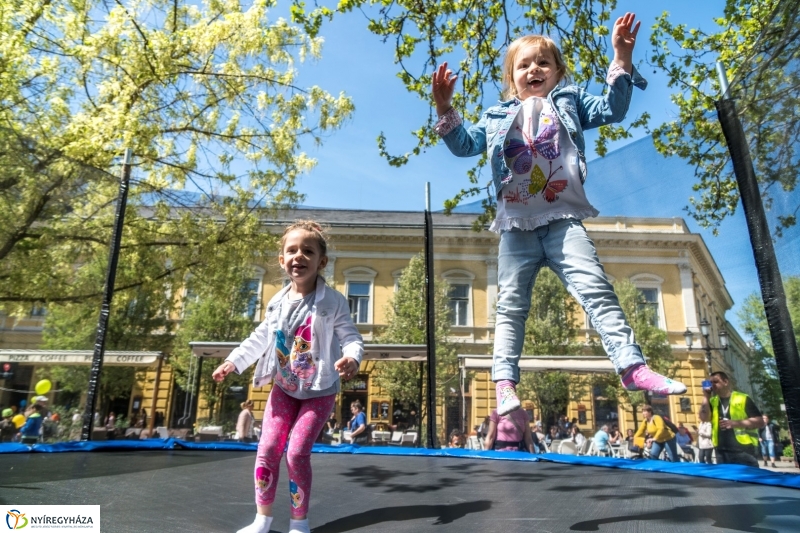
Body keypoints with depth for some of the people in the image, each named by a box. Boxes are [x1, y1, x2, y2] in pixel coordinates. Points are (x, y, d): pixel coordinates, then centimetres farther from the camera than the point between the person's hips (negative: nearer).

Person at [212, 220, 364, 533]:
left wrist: (351, 358, -39)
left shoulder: (333, 302, -16)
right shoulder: (277, 303, 0)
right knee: (267, 449, 2)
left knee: (297, 452, -10)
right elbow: (260, 339, 12)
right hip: (285, 388, 5)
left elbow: (351, 337, -18)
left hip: (320, 391, -5)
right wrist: (233, 362, 6)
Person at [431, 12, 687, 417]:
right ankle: (505, 383, -1)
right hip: (517, 225, 1)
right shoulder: (497, 117, 20)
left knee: (595, 287, -13)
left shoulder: (569, 102, 19)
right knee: (511, 304, -1)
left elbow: (611, 110, 6)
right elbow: (464, 145, 15)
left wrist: (622, 59, -3)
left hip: (563, 219, -1)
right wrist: (445, 109, 2)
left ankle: (632, 366, -12)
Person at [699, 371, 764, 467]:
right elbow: (704, 418, -3)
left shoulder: (742, 399, 1)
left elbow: (760, 422, -3)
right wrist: (706, 396, -3)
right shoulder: (712, 401, 12)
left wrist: (735, 423, -14)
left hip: (743, 450, -4)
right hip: (722, 453, 4)